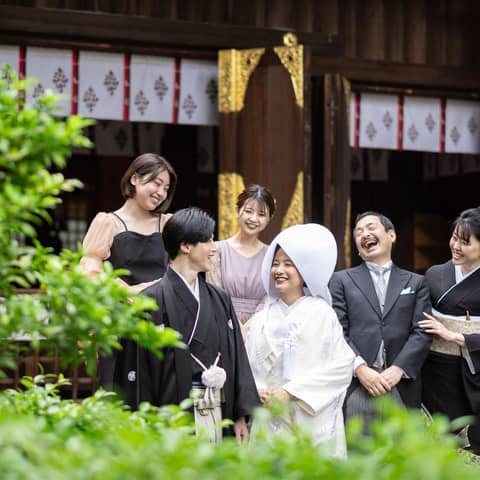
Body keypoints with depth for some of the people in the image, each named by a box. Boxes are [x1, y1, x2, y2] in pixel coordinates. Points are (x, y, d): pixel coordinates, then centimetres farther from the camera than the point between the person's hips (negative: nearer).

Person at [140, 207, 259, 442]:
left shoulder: (219, 299, 13)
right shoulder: (154, 300, -6)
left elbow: (237, 357, 13)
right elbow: (144, 367, -8)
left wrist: (241, 415, 7)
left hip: (219, 412, 6)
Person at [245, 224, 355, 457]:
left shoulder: (320, 313, -3)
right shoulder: (262, 319, 7)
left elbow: (342, 364, -10)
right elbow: (249, 368, 8)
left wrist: (290, 392, -12)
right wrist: (257, 393, -13)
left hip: (314, 422, -3)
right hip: (270, 422, 3)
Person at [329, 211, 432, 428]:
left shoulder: (416, 283, 16)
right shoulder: (341, 280, 13)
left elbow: (422, 333, 5)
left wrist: (398, 369, -9)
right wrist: (360, 369, -11)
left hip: (401, 388, 1)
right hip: (355, 387, -1)